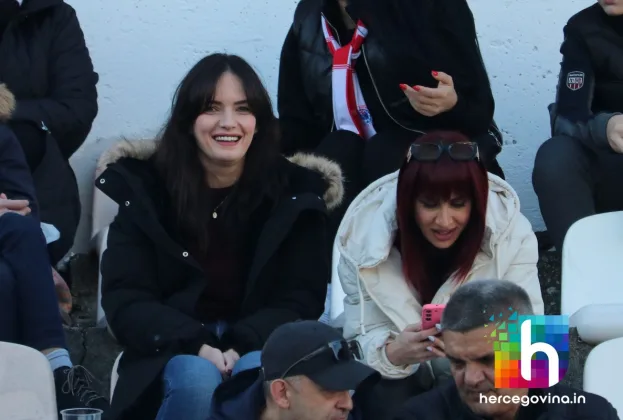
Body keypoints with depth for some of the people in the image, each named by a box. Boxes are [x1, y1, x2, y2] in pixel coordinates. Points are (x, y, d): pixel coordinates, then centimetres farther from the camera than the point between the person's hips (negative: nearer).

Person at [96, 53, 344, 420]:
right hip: (175, 351, 0)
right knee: (196, 379, -34)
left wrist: (242, 348, -20)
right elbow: (126, 299, -5)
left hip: (260, 346, 1)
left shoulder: (295, 192, 2)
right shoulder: (144, 188, 0)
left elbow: (301, 300, -1)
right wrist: (197, 347, -21)